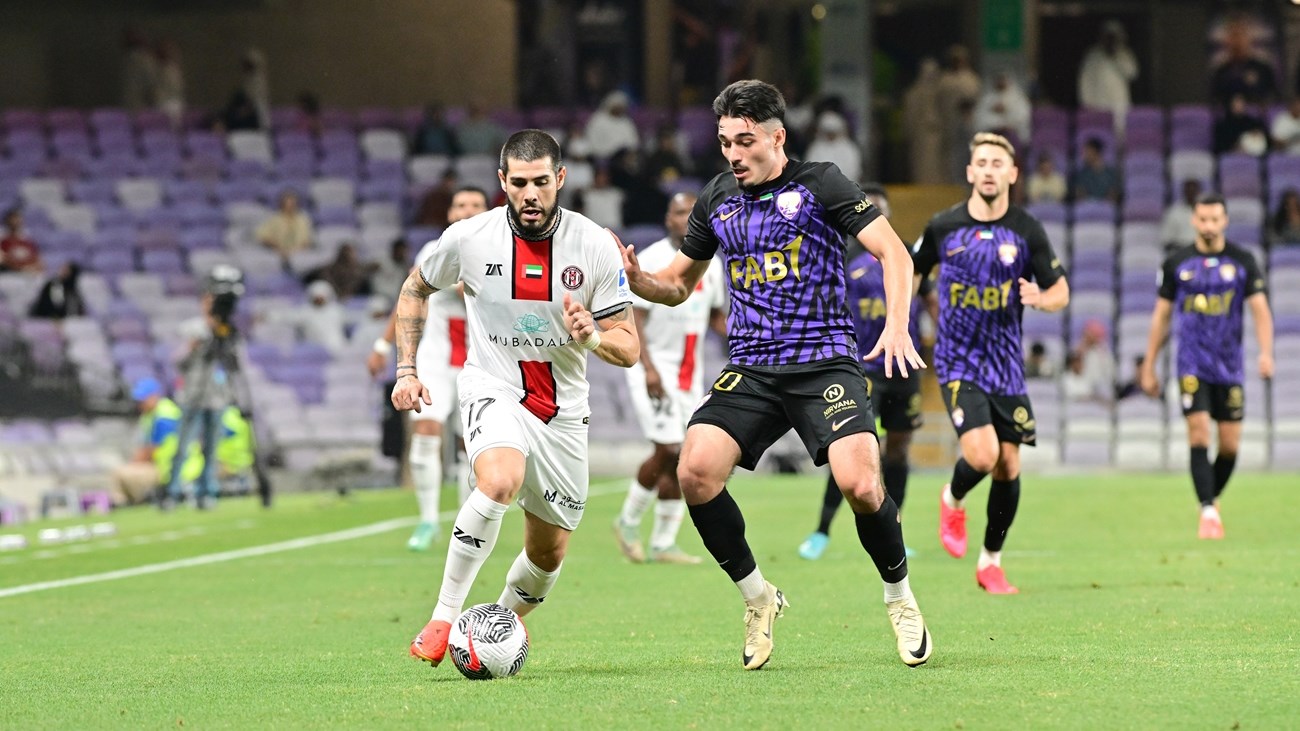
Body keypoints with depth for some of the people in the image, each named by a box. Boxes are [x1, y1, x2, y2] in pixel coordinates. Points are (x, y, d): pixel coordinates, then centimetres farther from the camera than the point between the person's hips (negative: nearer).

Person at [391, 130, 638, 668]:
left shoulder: (595, 246, -9)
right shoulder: (468, 238, -10)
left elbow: (629, 350, -5)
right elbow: (415, 289, 12)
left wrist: (593, 336, -27)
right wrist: (406, 369, 3)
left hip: (563, 413, 3)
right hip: (493, 392, -3)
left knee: (548, 553, 10)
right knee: (500, 482, -34)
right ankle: (443, 618, -26)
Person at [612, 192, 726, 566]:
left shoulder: (710, 263, 9)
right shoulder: (651, 261, -12)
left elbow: (716, 317, 18)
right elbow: (635, 319, -14)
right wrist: (649, 367, -23)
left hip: (690, 371, 7)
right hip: (655, 366, -7)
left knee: (682, 458, 3)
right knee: (668, 450, -14)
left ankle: (663, 543, 8)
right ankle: (628, 521, 7)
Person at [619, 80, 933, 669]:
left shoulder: (818, 184, -2)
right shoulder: (717, 200, 13)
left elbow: (892, 251, -8)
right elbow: (678, 284, 24)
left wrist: (897, 324, -24)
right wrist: (636, 279, 1)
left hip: (824, 364, -4)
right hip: (750, 371, 4)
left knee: (858, 484, -23)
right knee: (695, 471, -20)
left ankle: (900, 598, 6)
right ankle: (757, 597, 1)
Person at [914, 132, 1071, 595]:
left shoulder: (1027, 232, -2)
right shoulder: (943, 227, -3)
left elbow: (1061, 292, 3)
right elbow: (912, 272, 14)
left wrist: (1041, 299, -20)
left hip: (1006, 365, 2)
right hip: (957, 362, -2)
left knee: (1008, 466, 3)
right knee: (981, 454, -20)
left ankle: (991, 562, 20)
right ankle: (953, 502, 15)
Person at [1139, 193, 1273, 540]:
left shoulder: (1242, 261, 2)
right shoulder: (1176, 263, 3)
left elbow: (1260, 309, -1)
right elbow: (1161, 316, 10)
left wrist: (1266, 352, -17)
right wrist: (1149, 367, 10)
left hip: (1230, 366, 1)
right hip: (1191, 365, -1)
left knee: (1230, 445, 3)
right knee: (1199, 435, -15)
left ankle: (1213, 498, 28)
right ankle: (1208, 512, -17)